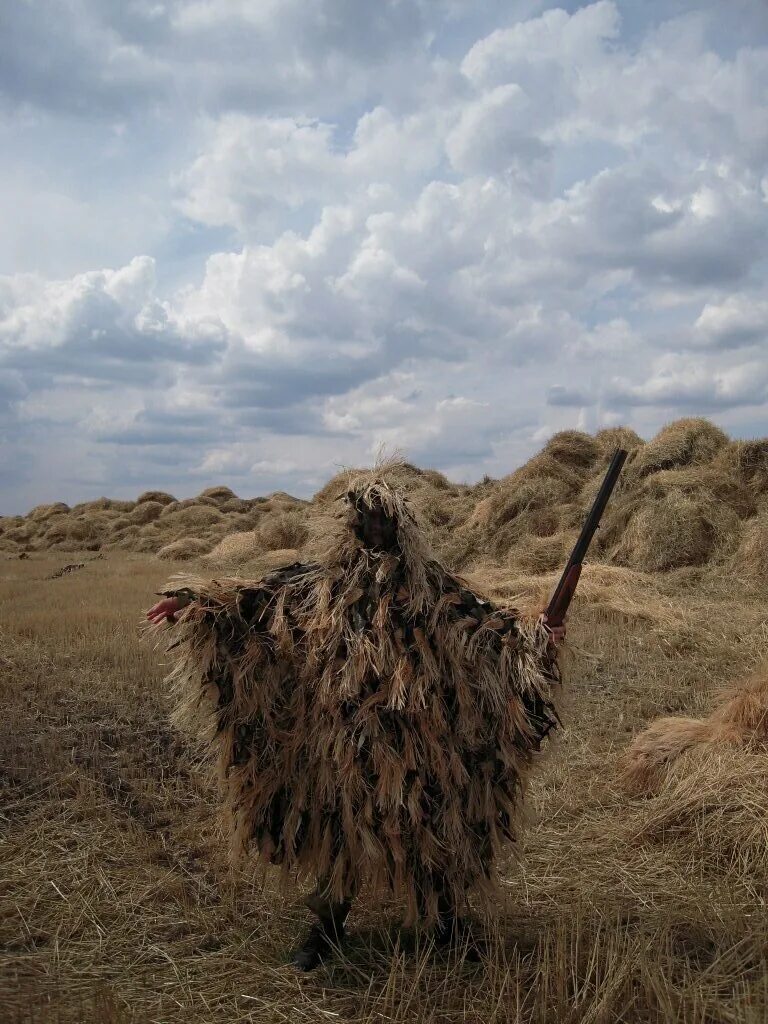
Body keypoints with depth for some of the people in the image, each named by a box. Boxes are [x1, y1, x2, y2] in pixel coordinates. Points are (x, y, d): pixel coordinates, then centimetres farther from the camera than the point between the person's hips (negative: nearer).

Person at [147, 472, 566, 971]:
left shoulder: (429, 580, 0)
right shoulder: (324, 578, 1)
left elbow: (482, 619, -1)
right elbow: (262, 594, 0)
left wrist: (538, 636, -13)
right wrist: (193, 600, -6)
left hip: (415, 732, -1)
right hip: (346, 734, 1)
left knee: (429, 821, 8)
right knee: (341, 820, 11)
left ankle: (448, 921, 30)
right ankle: (328, 925, 29)